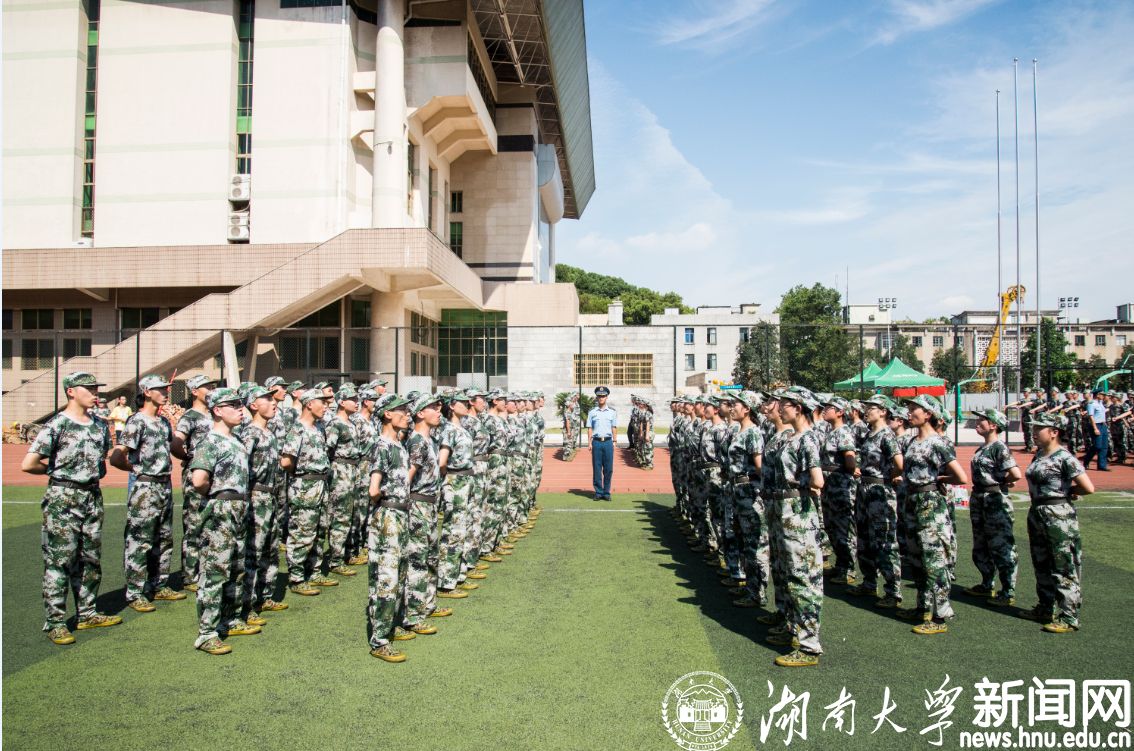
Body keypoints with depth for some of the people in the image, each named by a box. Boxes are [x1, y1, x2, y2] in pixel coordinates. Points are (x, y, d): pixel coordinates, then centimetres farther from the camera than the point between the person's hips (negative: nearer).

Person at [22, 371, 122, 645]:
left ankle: (87, 613, 23)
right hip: (63, 499, -7)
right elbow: (28, 464, -16)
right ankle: (54, 623, 7)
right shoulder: (56, 425, -12)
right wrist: (57, 469, -2)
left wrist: (97, 468, 9)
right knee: (59, 561, -1)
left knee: (91, 559, 12)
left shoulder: (100, 425, 9)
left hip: (93, 496, 7)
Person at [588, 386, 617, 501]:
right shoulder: (592, 412, 6)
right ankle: (598, 492, 11)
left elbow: (614, 428, 9)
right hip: (596, 442, 0)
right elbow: (589, 428, 6)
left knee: (608, 469, 2)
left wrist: (614, 442, 3)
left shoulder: (612, 411, 7)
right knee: (596, 469, 2)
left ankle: (606, 492, 11)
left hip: (608, 442, 0)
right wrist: (590, 443, 0)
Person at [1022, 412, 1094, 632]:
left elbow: (1088, 488, -20)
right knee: (1041, 565, 18)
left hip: (1059, 516, -9)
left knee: (1064, 569, -1)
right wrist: (1063, 490, 4)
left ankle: (1068, 618, 7)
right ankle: (1046, 609, 31)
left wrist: (1066, 492, -4)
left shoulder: (1064, 457, -16)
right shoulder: (1039, 454, 9)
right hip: (1037, 514, 9)